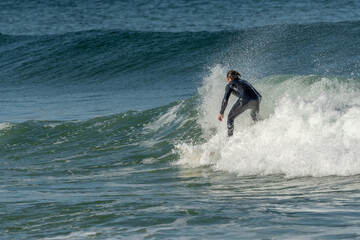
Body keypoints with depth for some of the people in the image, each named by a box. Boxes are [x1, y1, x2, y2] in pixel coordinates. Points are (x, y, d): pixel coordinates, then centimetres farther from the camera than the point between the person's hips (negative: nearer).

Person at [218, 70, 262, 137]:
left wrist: (221, 113, 16)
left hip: (245, 100, -5)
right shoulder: (245, 82, 35)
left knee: (230, 117, 17)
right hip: (256, 99, 5)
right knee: (254, 115, 36)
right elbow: (259, 96, 31)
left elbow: (225, 100, 6)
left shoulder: (230, 85, 19)